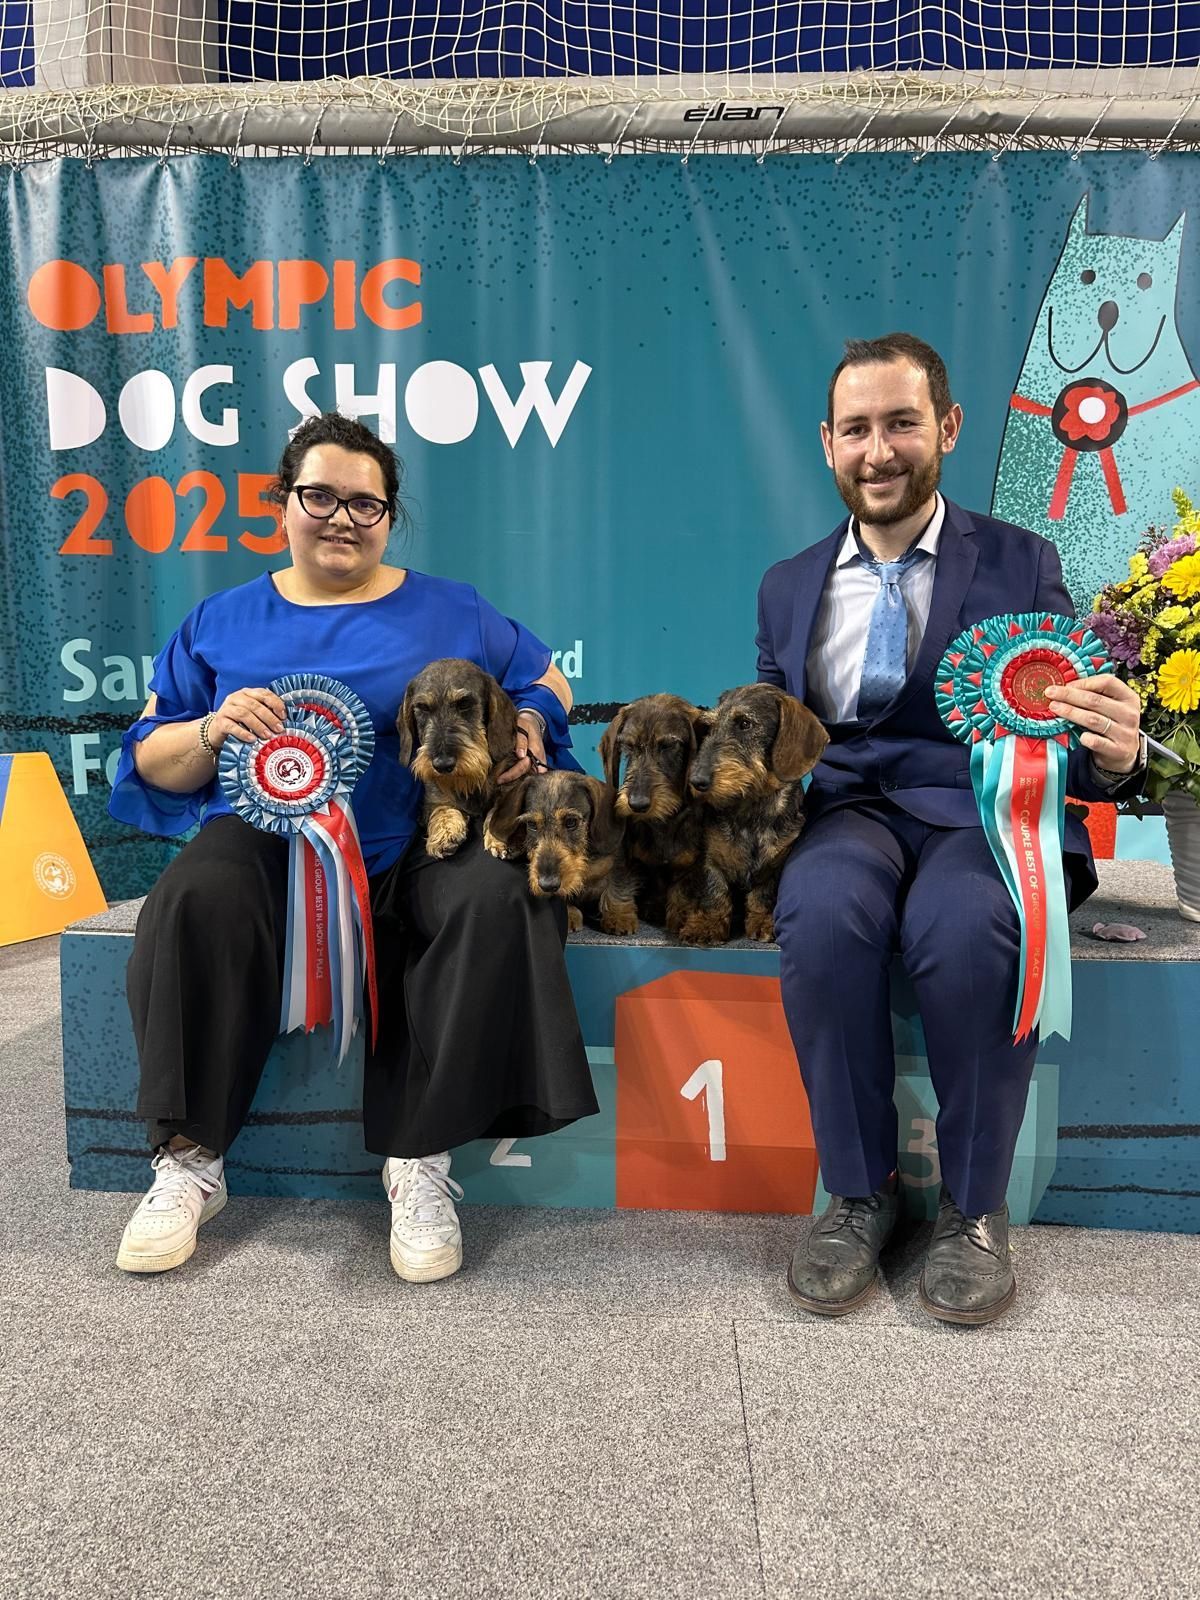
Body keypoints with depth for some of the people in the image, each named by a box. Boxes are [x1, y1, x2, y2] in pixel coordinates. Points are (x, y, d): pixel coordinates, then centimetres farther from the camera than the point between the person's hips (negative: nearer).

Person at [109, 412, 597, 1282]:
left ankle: (420, 1156, -22)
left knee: (496, 896, -32)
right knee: (196, 900, -33)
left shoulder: (451, 611, 15)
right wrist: (211, 729, -8)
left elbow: (548, 683, 18)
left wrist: (527, 726, -5)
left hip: (411, 849, 0)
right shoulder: (220, 622, 16)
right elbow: (150, 762, 14)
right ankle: (189, 1158, -18)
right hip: (262, 840, 1)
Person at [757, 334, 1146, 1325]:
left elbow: (1076, 742, 4)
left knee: (969, 925, -36)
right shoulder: (789, 588, 18)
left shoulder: (1021, 564, 10)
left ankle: (975, 1208, -11)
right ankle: (860, 1192, -12)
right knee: (823, 909, -34)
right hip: (848, 810, 2)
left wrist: (1112, 759, -20)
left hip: (986, 806, -1)